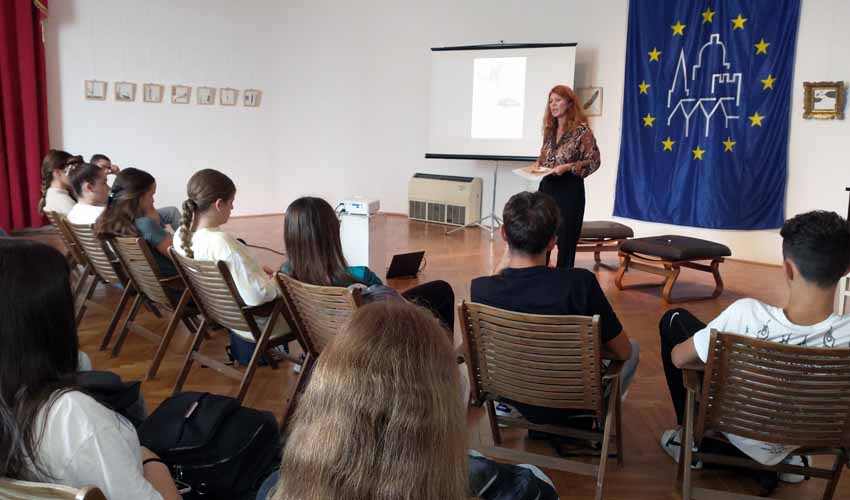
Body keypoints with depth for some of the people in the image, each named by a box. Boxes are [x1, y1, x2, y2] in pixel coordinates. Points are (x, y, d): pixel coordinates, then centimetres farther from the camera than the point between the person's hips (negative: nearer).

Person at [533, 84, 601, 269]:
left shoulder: (581, 130, -8)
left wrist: (568, 167, -20)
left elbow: (593, 161, -10)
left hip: (569, 190, -6)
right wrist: (537, 166, 0)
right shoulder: (549, 129, 11)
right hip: (547, 187, 6)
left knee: (565, 240, 2)